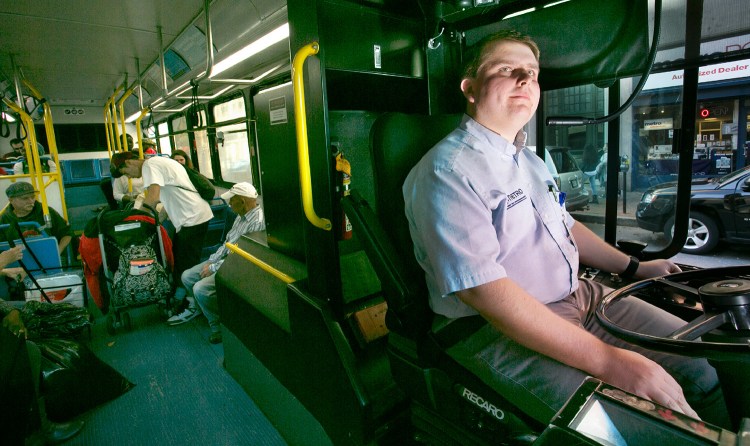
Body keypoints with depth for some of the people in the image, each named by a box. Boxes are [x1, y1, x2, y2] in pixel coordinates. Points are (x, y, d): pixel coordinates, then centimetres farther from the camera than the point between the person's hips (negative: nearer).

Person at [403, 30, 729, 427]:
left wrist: (633, 267, 18)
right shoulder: (448, 170, -18)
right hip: (500, 331, -9)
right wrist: (608, 360, -27)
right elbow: (484, 290, -27)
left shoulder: (530, 162, 15)